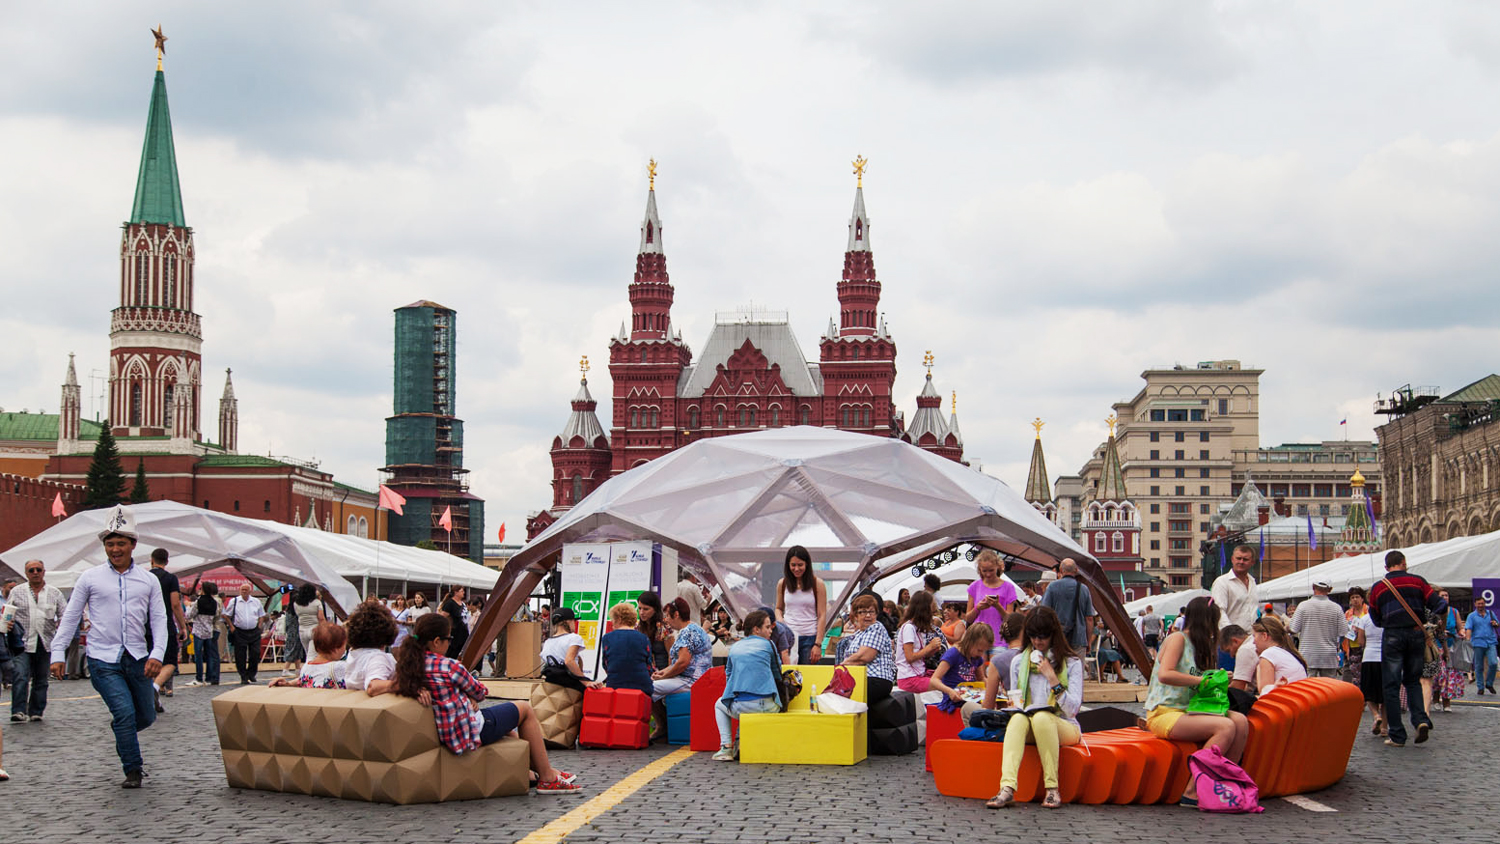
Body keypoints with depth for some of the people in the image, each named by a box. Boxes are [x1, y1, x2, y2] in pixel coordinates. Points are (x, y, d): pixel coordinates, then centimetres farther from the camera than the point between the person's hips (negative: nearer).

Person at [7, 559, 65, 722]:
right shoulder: (16, 592, 8)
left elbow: (64, 614, 11)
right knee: (20, 677, -15)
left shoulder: (55, 593, 10)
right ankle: (19, 711, -17)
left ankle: (36, 712, 16)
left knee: (41, 679, 7)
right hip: (22, 642, -2)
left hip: (45, 643, 2)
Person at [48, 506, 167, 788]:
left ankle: (120, 732, 42)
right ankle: (132, 770, -1)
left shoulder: (148, 581, 8)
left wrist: (157, 654, -8)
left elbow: (159, 619, 6)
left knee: (146, 716, 8)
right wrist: (58, 653, 0)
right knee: (125, 712, -16)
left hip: (137, 658, 3)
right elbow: (70, 617, 7)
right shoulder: (90, 578, 4)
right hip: (103, 660, -3)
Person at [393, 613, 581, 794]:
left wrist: (468, 699, -2)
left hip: (443, 736, 9)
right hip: (471, 732, -9)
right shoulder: (448, 667, -24)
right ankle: (548, 778, 17)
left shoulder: (408, 666, -1)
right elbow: (480, 692, -8)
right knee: (525, 709, 13)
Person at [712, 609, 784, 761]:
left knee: (719, 704, 33)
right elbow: (778, 674, 17)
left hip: (741, 707, 1)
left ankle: (726, 747, 13)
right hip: (769, 707, -1)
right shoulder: (767, 644, 7)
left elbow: (728, 675, 24)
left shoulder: (734, 647, 14)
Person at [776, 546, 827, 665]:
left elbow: (822, 616, -2)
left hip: (809, 638, -2)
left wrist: (818, 644, -9)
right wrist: (780, 622, -2)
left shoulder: (817, 584, 0)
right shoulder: (782, 584, 8)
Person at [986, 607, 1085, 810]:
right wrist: (1015, 705, -6)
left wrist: (1052, 677, -14)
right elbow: (1015, 701, 18)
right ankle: (1007, 788, -52)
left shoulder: (1072, 663, 3)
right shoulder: (1019, 662, 13)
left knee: (1042, 717, -36)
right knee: (1018, 718, -34)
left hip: (1064, 727, -2)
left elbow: (1073, 709, -6)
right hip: (1028, 728, 2)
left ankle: (1052, 788, -36)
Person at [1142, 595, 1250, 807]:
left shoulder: (1197, 645, 20)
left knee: (1240, 721, -14)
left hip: (1188, 711, 8)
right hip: (1164, 714, -8)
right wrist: (1202, 680, -19)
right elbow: (1164, 675, -22)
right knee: (1226, 727, -27)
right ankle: (1192, 793, -24)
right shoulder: (1177, 639, -6)